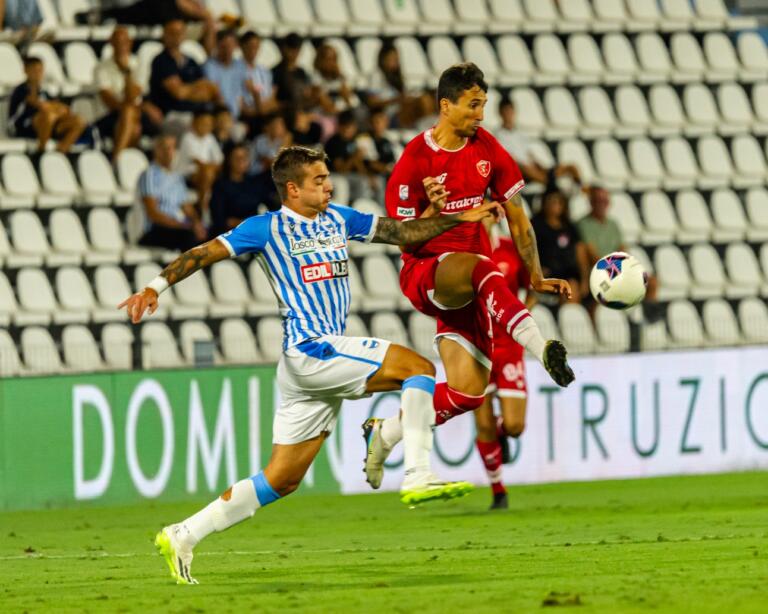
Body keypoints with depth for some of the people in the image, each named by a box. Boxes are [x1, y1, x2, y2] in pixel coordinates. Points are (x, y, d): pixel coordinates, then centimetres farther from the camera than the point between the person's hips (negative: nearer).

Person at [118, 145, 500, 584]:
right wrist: (156, 286, -14)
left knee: (282, 480, 7)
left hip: (327, 356, 8)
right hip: (310, 350, -8)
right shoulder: (268, 228, -2)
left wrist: (460, 219, 13)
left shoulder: (337, 219, 17)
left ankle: (183, 536, 11)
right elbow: (205, 253, -3)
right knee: (419, 368, -16)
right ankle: (418, 478, -22)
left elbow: (403, 232, 21)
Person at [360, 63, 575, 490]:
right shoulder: (415, 161, -10)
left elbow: (516, 216, 12)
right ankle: (541, 348, -55)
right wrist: (433, 211, -28)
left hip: (467, 289, 5)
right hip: (424, 273, -5)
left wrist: (536, 277, 9)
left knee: (468, 392, -5)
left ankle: (386, 433, 18)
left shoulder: (486, 149, 4)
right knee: (481, 268, -41)